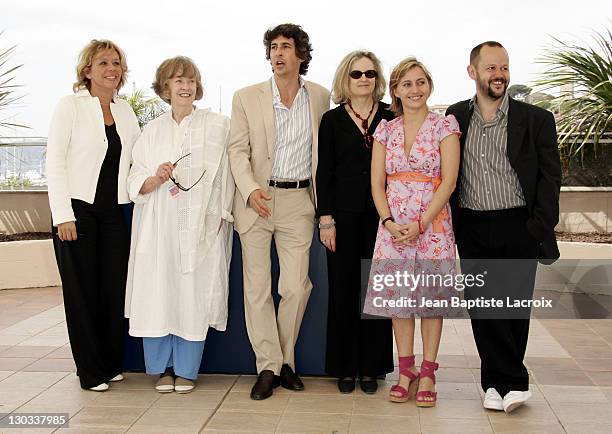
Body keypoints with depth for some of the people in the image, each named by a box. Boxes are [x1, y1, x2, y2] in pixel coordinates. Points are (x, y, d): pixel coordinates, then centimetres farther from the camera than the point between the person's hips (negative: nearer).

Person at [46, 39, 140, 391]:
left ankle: (112, 364, 21)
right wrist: (63, 215, -13)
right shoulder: (71, 105, -3)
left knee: (115, 289, 5)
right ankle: (91, 371, 15)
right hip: (78, 210, -4)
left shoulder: (125, 110, 12)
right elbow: (55, 161, -7)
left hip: (114, 212, 5)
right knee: (82, 291, 3)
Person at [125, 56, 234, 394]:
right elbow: (135, 184, 9)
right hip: (159, 227, 2)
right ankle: (164, 369, 18)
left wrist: (222, 213, -7)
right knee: (158, 293, 1)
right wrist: (156, 179, -11)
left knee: (194, 294, -1)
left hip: (202, 225, -2)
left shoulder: (218, 125, 5)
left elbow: (227, 175, 1)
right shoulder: (152, 131, 13)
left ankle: (186, 370, 14)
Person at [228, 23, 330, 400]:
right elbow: (238, 150, 0)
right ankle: (268, 367, 12)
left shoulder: (320, 97, 7)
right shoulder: (247, 98, 3)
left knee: (297, 287, -2)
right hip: (257, 200, 0)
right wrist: (250, 189, -16)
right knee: (257, 288, 1)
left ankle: (285, 360, 18)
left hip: (298, 200, 1)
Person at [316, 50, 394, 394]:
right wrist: (326, 219, -4)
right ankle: (345, 367, 15)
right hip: (345, 214, 0)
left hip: (381, 213, 0)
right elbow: (324, 172, 3)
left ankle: (371, 367, 15)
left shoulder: (391, 118, 6)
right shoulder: (332, 120, 6)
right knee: (344, 288, 3)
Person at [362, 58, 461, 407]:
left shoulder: (445, 125, -1)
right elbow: (377, 182, 6)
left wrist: (420, 224, -15)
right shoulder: (386, 129, 9)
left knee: (431, 295, 2)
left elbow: (448, 181, -8)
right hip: (393, 224, 3)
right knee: (398, 294, 5)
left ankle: (428, 374, 12)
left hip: (432, 223, -3)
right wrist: (389, 223, -9)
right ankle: (406, 371, 17)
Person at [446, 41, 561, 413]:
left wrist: (540, 228, -6)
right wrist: (450, 225, 4)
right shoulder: (456, 117, 7)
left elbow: (550, 176, 2)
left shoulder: (536, 119, 1)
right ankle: (513, 382, 14)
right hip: (473, 231, 2)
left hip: (518, 229, -1)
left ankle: (497, 382, 19)